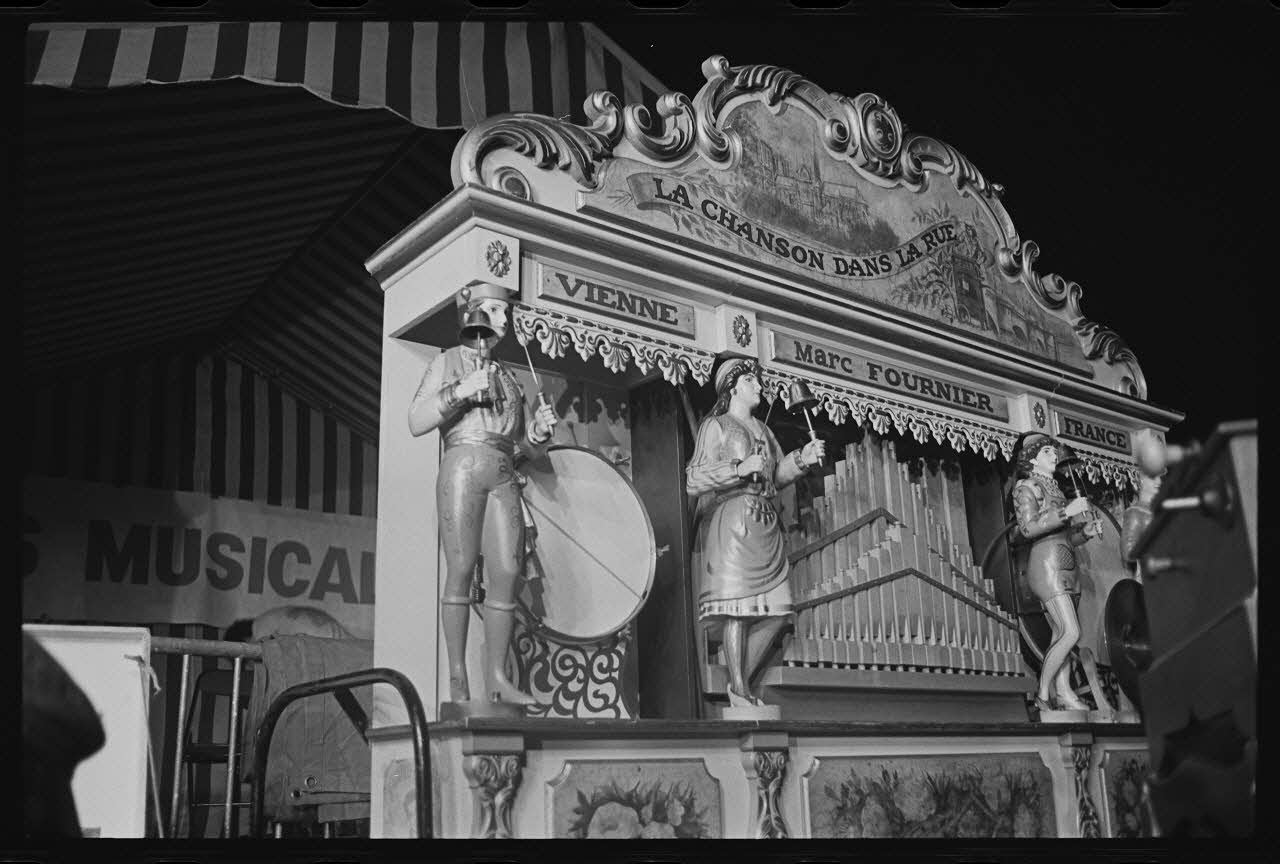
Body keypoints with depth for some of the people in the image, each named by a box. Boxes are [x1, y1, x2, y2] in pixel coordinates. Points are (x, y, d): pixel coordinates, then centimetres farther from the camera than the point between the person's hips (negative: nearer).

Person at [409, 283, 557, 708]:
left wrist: (540, 429, 2)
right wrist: (460, 391, -11)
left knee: (507, 573, -7)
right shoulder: (447, 362, 13)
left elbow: (525, 445, 24)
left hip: (505, 476, 4)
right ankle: (457, 676, -7)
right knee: (461, 569, -11)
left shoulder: (507, 376, 25)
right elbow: (416, 422, 1)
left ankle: (497, 678, -5)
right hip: (462, 466, -4)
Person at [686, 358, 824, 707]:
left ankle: (741, 682, 12)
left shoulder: (762, 430, 24)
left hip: (766, 524, 7)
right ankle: (739, 692, -6)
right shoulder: (715, 426, 3)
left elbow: (778, 474, 24)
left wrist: (803, 458, 7)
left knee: (775, 613, 1)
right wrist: (740, 468, -13)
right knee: (738, 610, -11)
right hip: (733, 521, -7)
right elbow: (694, 479, -5)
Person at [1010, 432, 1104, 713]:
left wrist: (1087, 531, 8)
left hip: (1066, 567, 8)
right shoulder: (1027, 487, 0)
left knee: (1061, 634, 0)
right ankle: (1043, 693, -9)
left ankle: (1063, 693, -3)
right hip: (1046, 564, -8)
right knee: (1071, 632, -16)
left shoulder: (1055, 489, 25)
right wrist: (1066, 511, -18)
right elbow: (1028, 527, -15)